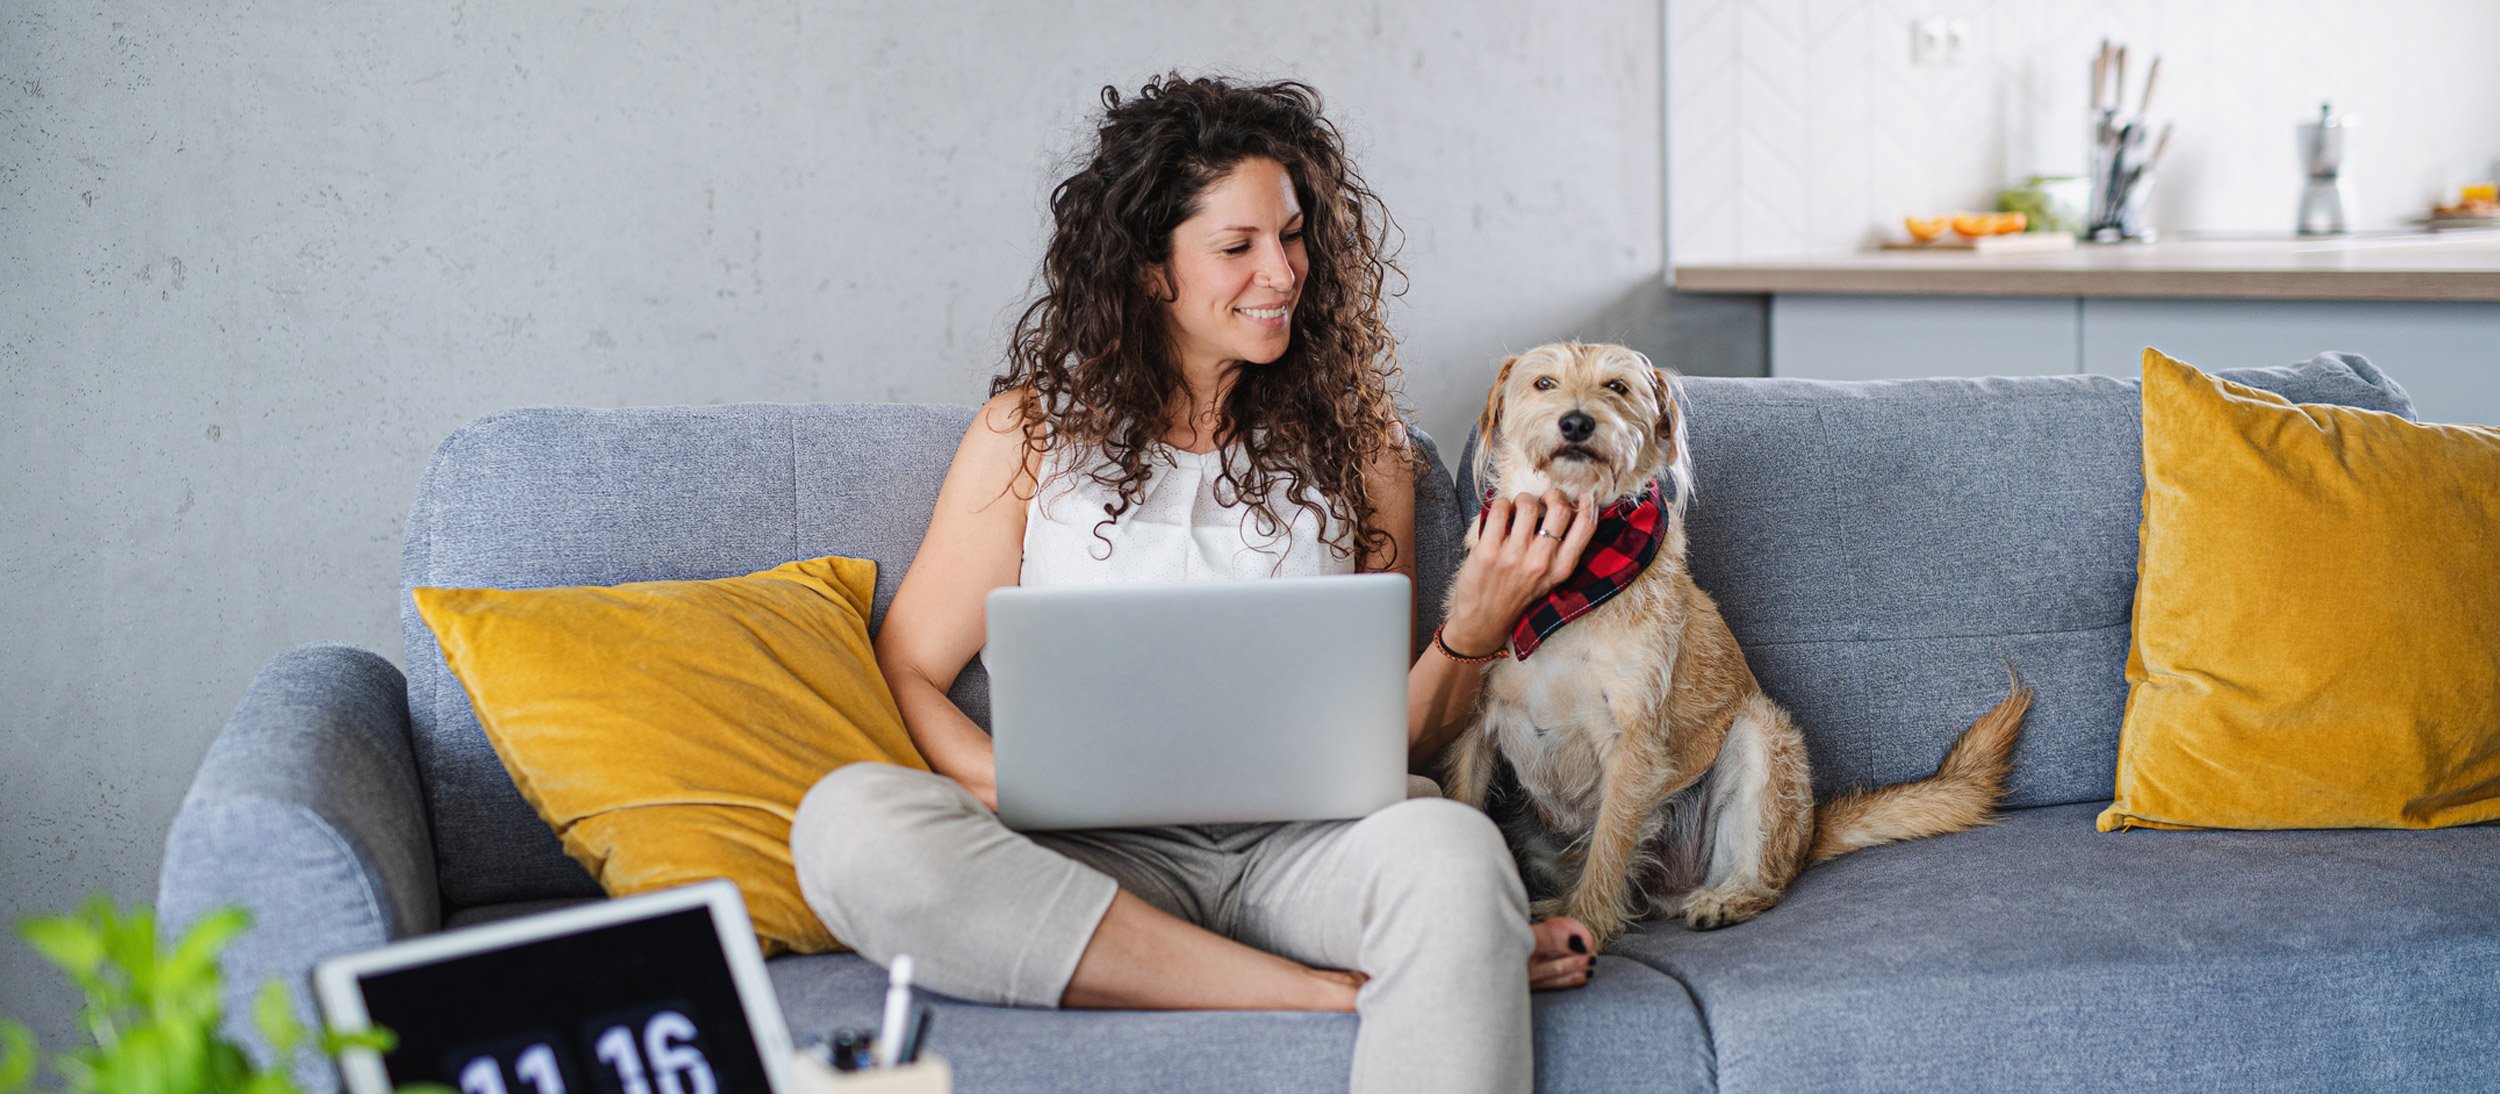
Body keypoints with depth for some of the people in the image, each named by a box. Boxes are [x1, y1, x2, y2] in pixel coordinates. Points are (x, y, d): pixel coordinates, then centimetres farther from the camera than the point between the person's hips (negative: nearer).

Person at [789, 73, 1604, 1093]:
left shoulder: (1352, 434, 14)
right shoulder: (1032, 431, 10)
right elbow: (908, 674, 5)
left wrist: (1475, 628, -6)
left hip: (1308, 838, -2)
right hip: (1098, 856, 2)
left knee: (1447, 844, -38)